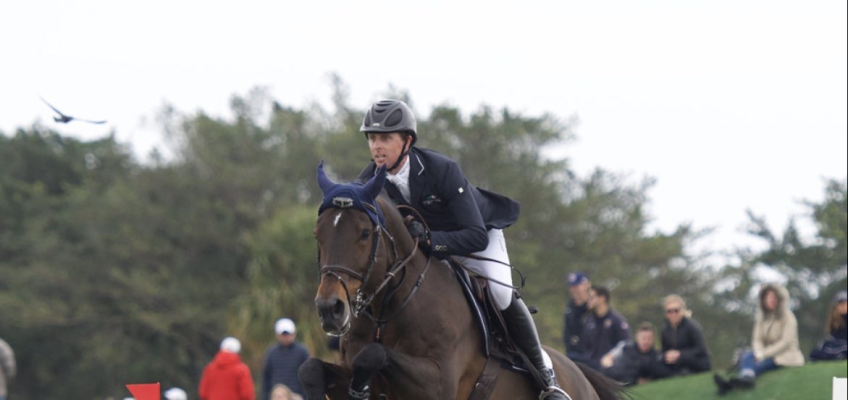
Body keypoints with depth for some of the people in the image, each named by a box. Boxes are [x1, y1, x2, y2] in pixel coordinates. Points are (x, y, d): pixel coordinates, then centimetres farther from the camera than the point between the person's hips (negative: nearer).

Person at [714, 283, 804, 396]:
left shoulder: (788, 317, -3)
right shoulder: (761, 318, 14)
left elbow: (786, 342, -12)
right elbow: (757, 340, 5)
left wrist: (764, 354, -20)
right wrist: (759, 354, -18)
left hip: (786, 356, -6)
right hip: (768, 355, 6)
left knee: (761, 364, -36)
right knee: (746, 356, -26)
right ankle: (746, 377, -62)